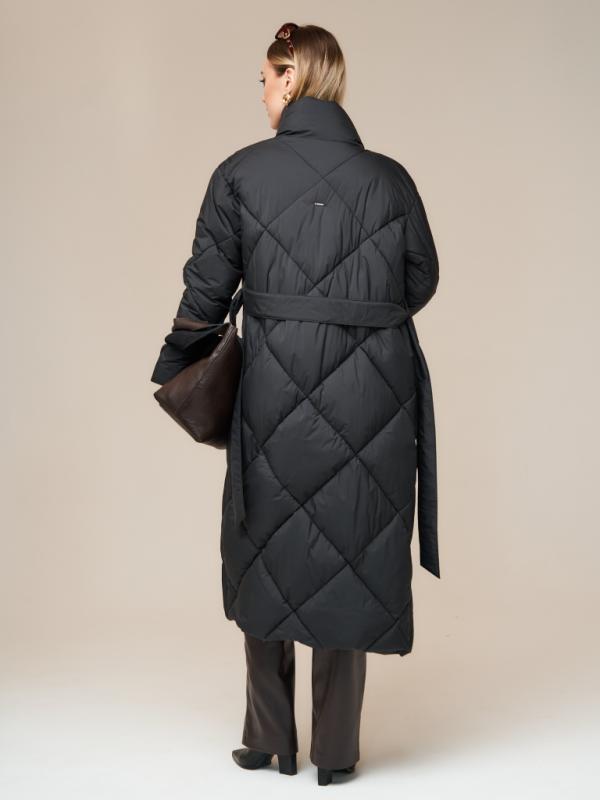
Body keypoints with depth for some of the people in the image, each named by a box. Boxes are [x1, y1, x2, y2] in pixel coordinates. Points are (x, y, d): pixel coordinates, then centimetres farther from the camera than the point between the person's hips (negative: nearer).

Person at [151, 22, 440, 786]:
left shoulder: (241, 172, -3)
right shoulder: (390, 178, 1)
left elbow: (206, 289, -1)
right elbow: (421, 280, 12)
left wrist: (173, 371, 15)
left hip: (277, 386, -1)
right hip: (373, 394, 1)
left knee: (269, 554, 16)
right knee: (352, 554, 12)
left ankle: (267, 738, 25)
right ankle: (335, 751, 20)